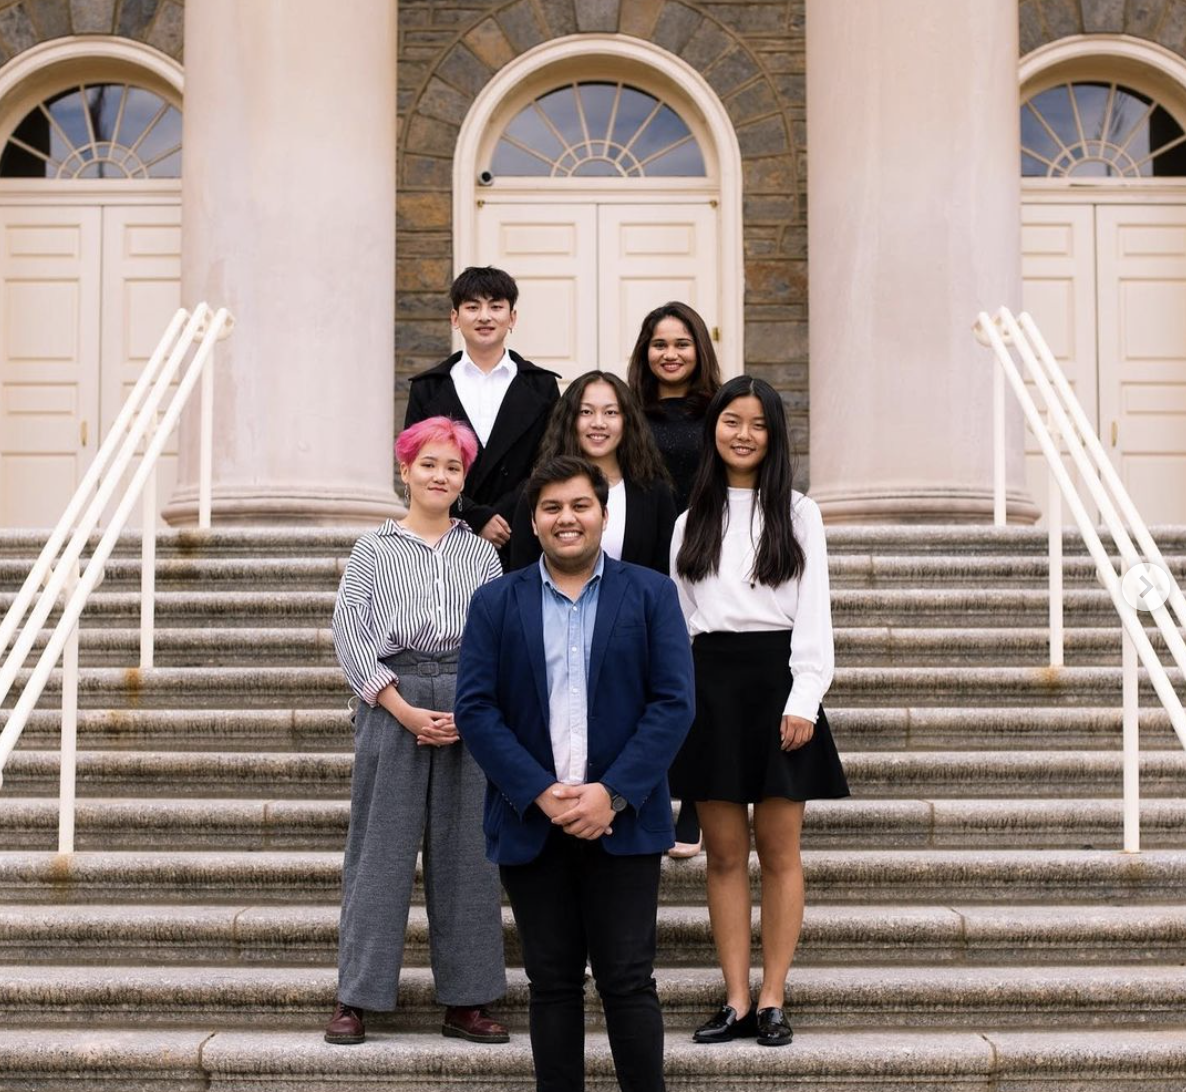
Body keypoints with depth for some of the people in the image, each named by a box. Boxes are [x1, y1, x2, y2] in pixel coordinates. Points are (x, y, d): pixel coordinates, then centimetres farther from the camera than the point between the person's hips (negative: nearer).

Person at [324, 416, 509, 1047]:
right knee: (381, 847, -1)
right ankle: (354, 1000, 7)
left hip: (471, 711, 2)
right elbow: (350, 636, -2)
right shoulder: (374, 550, 6)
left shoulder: (481, 554, 12)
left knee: (465, 849, 4)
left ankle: (466, 1002, 12)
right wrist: (404, 709, -11)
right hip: (391, 705, -2)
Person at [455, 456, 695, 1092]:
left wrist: (613, 793, -13)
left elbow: (674, 703, -3)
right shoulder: (495, 603, 7)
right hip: (531, 822, 1)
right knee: (552, 984, 8)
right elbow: (474, 708, -1)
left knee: (628, 983, 2)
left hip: (622, 822, -1)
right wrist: (542, 794, -12)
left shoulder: (650, 594, 4)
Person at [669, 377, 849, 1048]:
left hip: (777, 678, -2)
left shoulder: (798, 513, 5)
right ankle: (736, 1001, 11)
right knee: (724, 852, 4)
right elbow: (679, 615, 11)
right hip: (710, 683, 2)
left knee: (779, 850, 1)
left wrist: (804, 699, -11)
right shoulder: (692, 518, 12)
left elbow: (814, 613, -1)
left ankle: (772, 1000, 10)